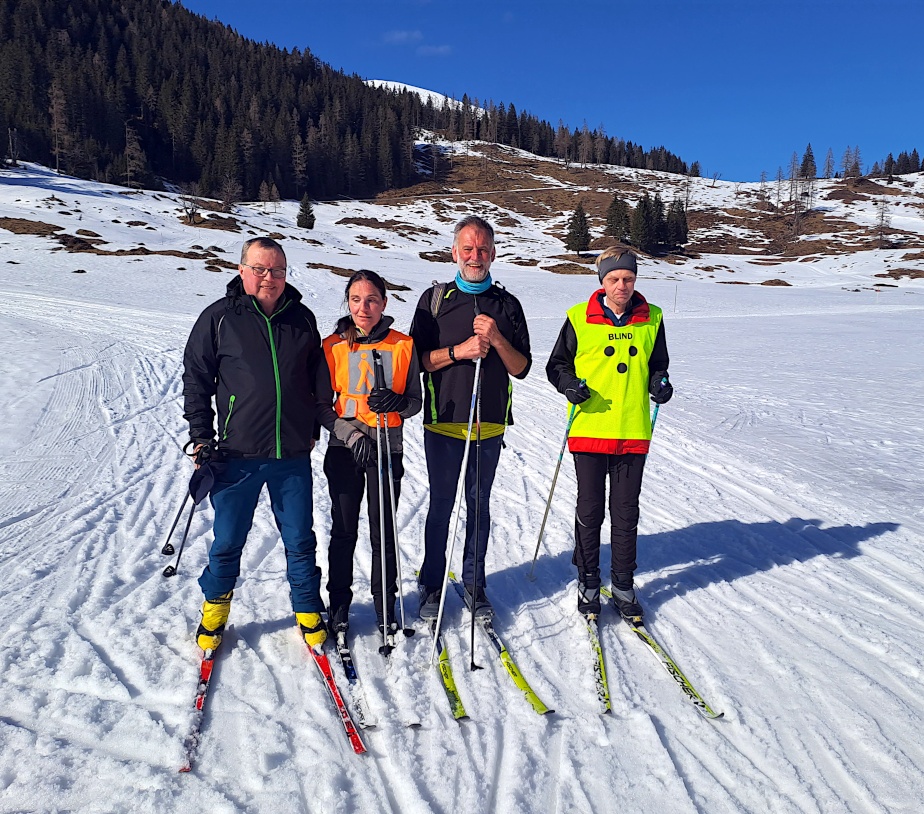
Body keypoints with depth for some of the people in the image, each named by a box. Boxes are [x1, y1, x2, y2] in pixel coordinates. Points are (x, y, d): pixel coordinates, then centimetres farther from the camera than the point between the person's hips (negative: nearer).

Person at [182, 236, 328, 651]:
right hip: (238, 455, -1)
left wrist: (313, 429, 14)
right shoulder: (218, 318, -1)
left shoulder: (302, 319, 6)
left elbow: (318, 379, 17)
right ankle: (215, 606, 35)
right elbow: (196, 378, 3)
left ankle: (308, 611, 28)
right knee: (228, 540, 10)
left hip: (293, 455, 2)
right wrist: (201, 436, -2)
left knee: (300, 540, 10)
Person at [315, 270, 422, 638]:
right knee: (344, 530, 7)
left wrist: (396, 402, -17)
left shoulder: (403, 345, 1)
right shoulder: (333, 347, 0)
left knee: (384, 531, 4)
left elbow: (415, 401, 5)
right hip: (344, 449, 0)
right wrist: (351, 434, -14)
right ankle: (339, 604, 25)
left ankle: (385, 605, 23)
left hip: (387, 448, 0)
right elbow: (322, 406, 1)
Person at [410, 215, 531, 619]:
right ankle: (431, 586, 21)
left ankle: (474, 585, 24)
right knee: (441, 506, 6)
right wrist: (458, 351, -16)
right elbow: (416, 359, -1)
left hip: (490, 424, 2)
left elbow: (521, 368, 4)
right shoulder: (435, 299, 3)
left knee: (479, 505, 11)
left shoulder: (507, 305, 7)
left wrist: (496, 339, -13)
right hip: (443, 422, -1)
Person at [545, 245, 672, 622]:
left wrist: (659, 383, -4)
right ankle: (588, 581, 24)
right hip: (589, 431, -2)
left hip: (634, 432, 2)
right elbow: (557, 365, 7)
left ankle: (623, 584, 26)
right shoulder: (579, 318, -1)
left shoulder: (651, 319, 5)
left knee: (626, 512, 11)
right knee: (589, 510, 8)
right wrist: (569, 384, -13)